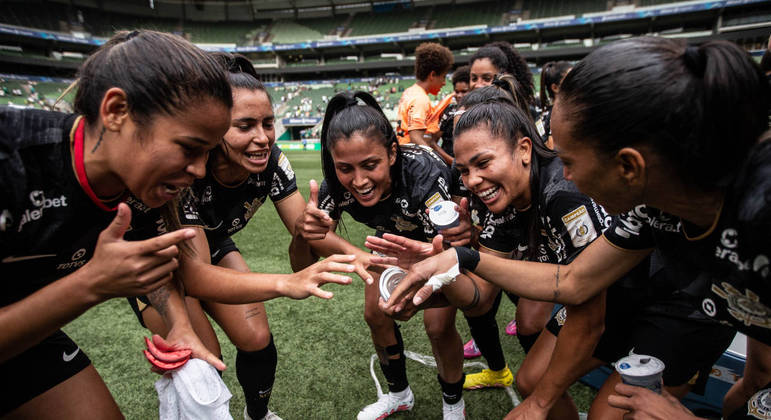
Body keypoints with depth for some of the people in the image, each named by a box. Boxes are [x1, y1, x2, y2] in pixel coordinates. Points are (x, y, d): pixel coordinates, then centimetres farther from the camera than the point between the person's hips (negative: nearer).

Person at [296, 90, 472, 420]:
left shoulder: (423, 173, -42)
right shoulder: (337, 186, -29)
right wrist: (305, 232, -48)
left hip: (442, 237, -4)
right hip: (396, 236, 4)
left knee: (438, 325, -11)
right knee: (376, 316, 4)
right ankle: (398, 393, 34)